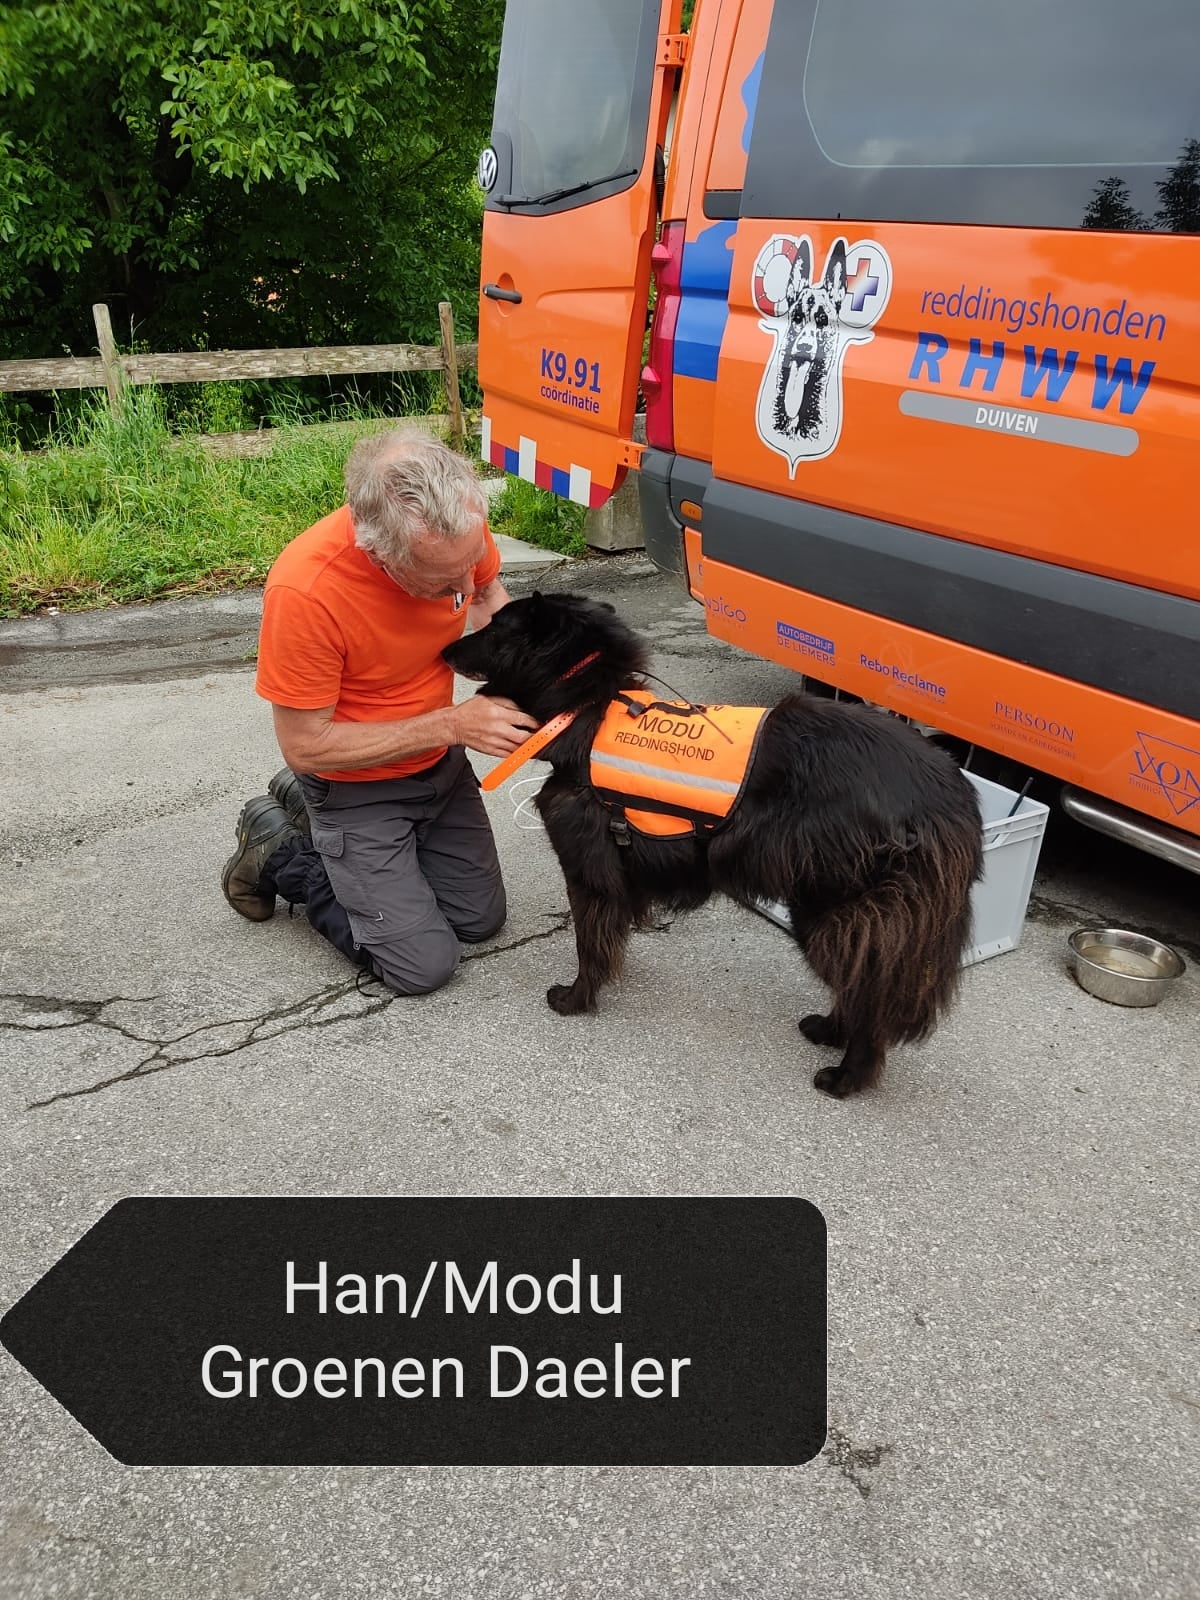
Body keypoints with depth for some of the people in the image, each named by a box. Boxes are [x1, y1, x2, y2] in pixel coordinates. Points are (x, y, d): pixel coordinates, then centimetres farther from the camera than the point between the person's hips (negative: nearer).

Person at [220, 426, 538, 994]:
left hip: (441, 762, 6)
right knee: (425, 964, -7)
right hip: (357, 783, -5)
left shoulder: (458, 524, -21)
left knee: (481, 920, 16)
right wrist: (452, 724, -29)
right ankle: (280, 848, 13)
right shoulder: (303, 590, -35)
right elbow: (305, 746, -25)